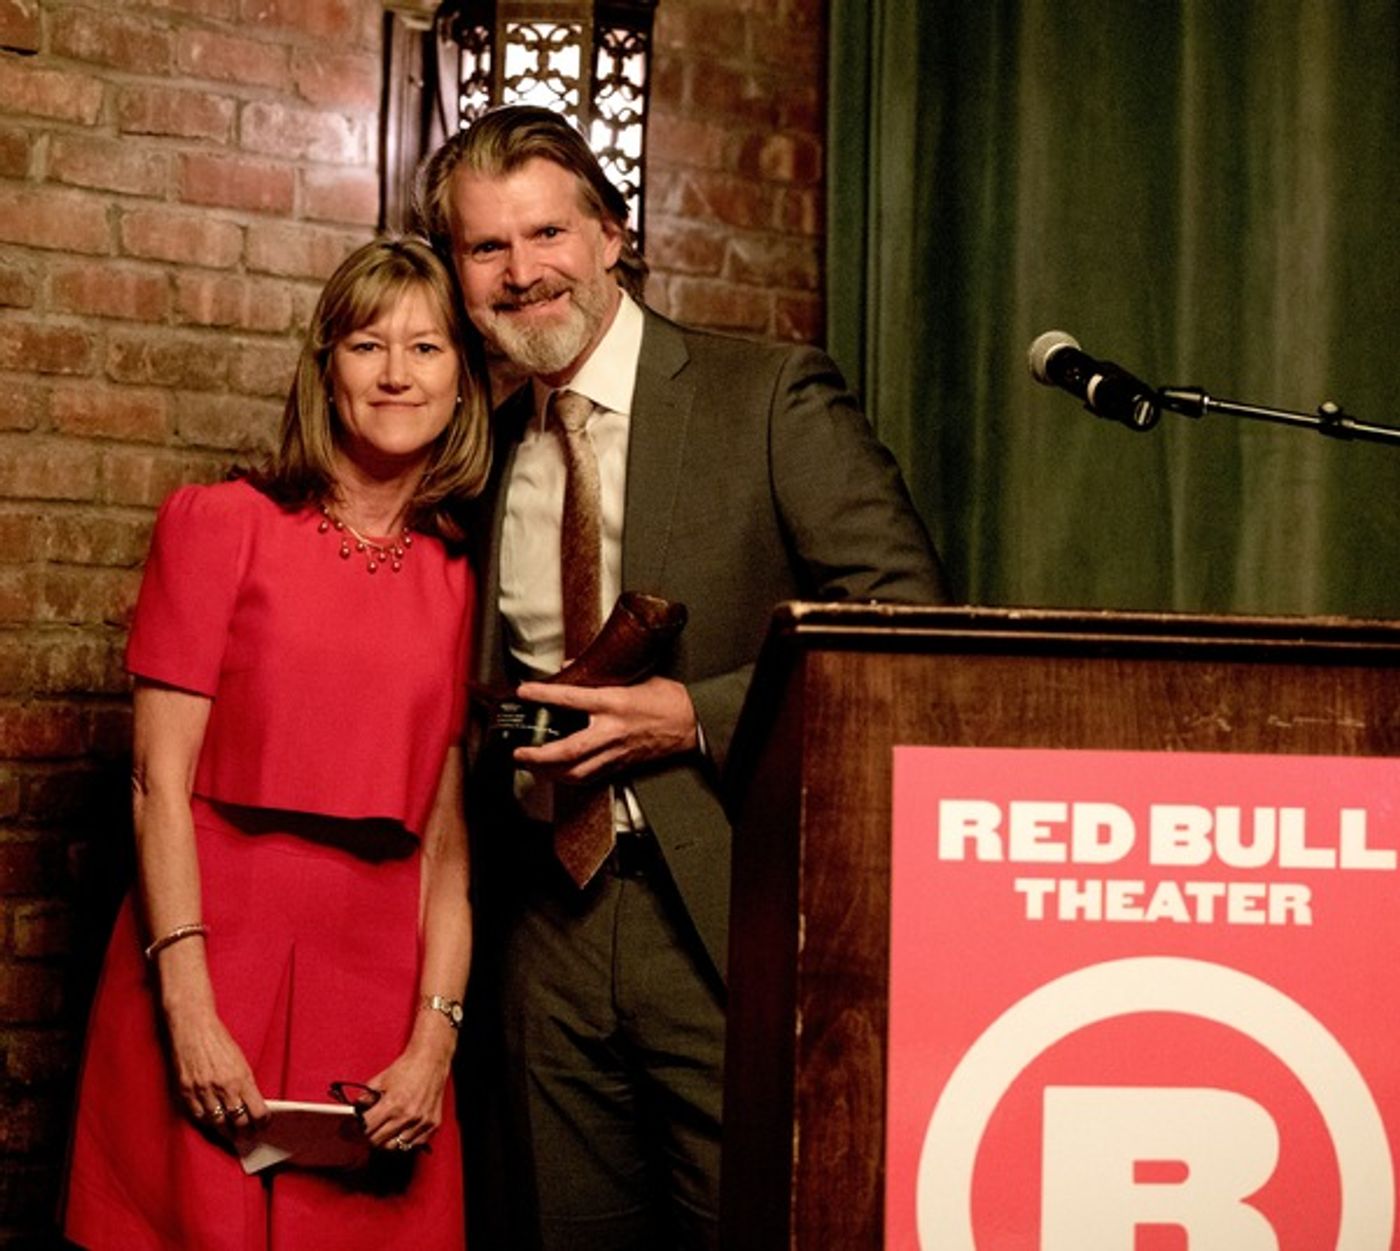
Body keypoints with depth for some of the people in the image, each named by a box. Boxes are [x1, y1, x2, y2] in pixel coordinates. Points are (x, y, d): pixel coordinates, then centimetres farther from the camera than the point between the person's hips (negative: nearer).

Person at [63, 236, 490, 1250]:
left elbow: (446, 839, 6)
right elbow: (160, 779, -5)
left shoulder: (461, 581, 9)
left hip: (378, 981, 3)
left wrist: (436, 1039, -5)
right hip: (214, 969, -3)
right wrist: (189, 1006, -13)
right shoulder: (219, 524, 1)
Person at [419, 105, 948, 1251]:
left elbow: (908, 623, -9)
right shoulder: (482, 452, 14)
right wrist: (483, 741, 5)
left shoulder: (773, 398, -3)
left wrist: (698, 718, -16)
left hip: (733, 930, -5)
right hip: (551, 930, 5)